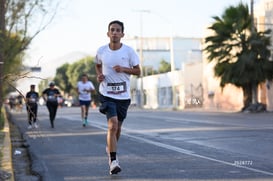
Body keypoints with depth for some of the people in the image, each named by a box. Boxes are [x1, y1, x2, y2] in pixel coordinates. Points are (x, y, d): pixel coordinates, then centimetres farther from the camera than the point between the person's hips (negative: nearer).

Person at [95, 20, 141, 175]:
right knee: (113, 125, -18)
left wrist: (123, 69, -15)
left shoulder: (129, 51, -4)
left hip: (123, 95, 2)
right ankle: (113, 161, -14)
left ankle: (110, 148, 45)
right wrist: (99, 75, -2)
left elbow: (138, 71, 2)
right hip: (107, 94, -2)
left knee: (117, 127, 15)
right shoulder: (101, 51, -1)